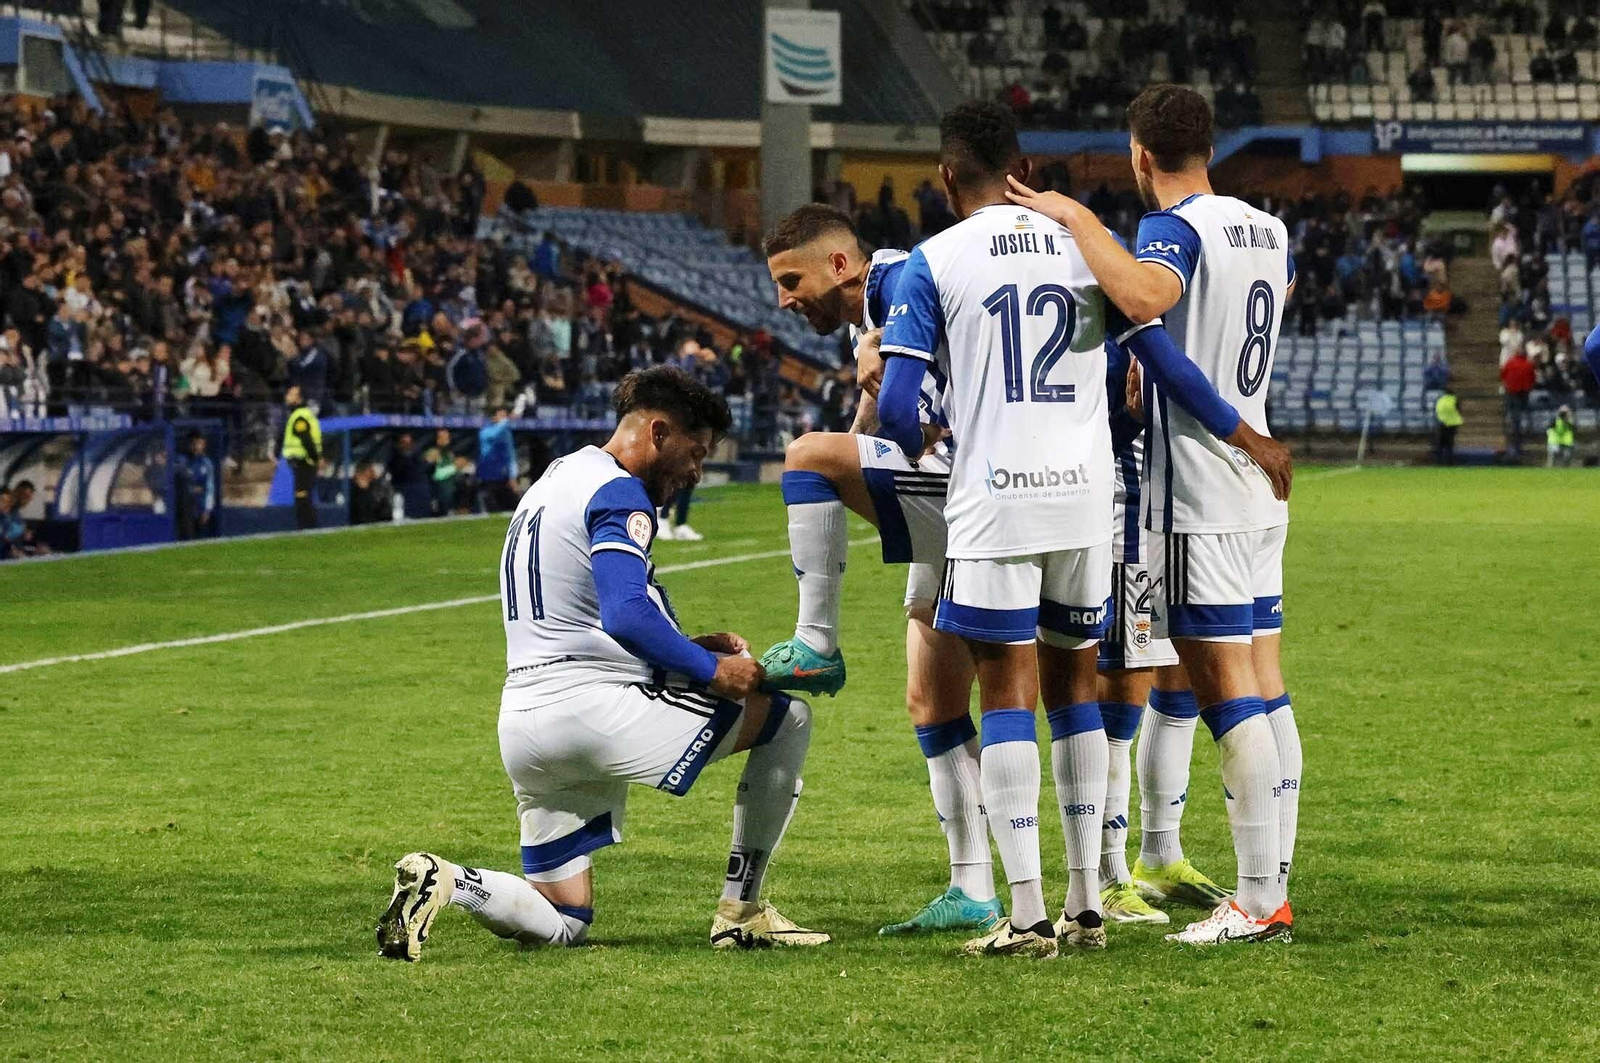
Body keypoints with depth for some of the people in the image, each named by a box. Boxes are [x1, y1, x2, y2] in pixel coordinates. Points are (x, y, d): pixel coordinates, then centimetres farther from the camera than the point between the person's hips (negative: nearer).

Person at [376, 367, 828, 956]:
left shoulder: (556, 480, 23)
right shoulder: (618, 492, -8)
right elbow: (627, 615, -23)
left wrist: (687, 648, 20)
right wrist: (710, 670, -13)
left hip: (522, 728, 9)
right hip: (592, 708, -9)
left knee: (561, 924, 14)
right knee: (788, 719, 4)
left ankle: (443, 881, -11)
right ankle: (740, 913, 4)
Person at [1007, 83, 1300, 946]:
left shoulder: (1175, 231, -14)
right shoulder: (1267, 232, 13)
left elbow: (1144, 298, -36)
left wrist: (1077, 218, -24)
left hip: (1198, 498, -9)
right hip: (1260, 486, 9)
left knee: (1227, 694, -7)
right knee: (1263, 692, 10)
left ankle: (1258, 900, -8)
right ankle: (1273, 890, 12)